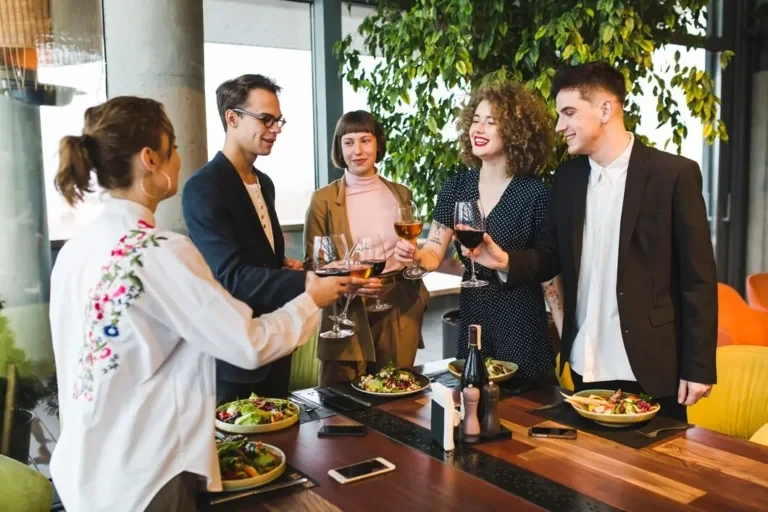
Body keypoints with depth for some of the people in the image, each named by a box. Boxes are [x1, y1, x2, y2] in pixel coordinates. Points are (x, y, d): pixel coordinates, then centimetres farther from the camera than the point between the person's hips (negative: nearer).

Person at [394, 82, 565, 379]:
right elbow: (434, 255, -1)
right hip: (471, 318, 4)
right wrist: (413, 255, -23)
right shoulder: (456, 187, 0)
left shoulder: (535, 193, -12)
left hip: (521, 322, -3)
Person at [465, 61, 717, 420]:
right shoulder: (567, 177, 5)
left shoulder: (674, 174, -9)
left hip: (650, 365, -4)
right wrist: (507, 261, -12)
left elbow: (698, 278, -8)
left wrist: (698, 367, -9)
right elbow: (552, 256, 9)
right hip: (585, 364, 5)